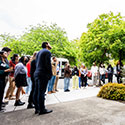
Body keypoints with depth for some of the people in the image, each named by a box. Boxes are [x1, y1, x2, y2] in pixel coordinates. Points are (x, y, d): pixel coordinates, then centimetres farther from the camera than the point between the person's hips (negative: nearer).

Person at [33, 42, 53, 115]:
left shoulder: (39, 52, 22)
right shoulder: (47, 52, -4)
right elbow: (48, 64, -14)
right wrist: (50, 74, -8)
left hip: (37, 73, 9)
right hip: (43, 74, -9)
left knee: (36, 91, 9)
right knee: (41, 92, -6)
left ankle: (37, 108, 18)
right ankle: (42, 109, 2)